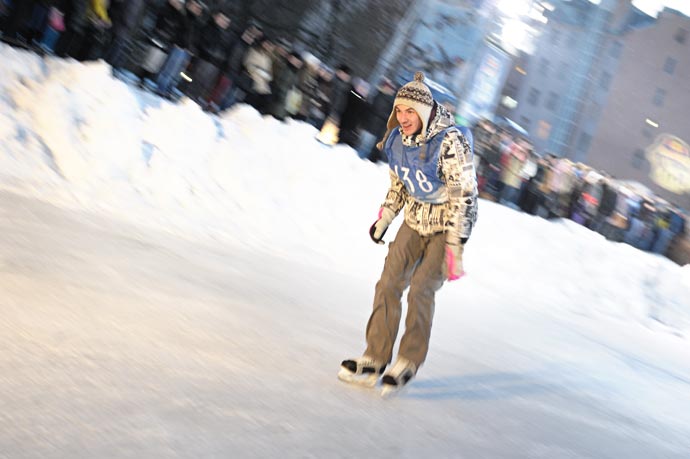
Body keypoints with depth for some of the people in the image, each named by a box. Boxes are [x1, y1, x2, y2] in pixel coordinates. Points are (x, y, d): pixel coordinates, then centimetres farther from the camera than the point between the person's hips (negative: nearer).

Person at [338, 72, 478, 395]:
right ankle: (374, 359, 5)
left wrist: (455, 248, -26)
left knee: (420, 289, -14)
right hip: (416, 219, 6)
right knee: (389, 283, -3)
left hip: (447, 225, -6)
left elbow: (464, 198, -25)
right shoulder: (399, 139, -5)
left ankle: (409, 362, 1)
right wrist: (383, 219, 17)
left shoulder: (450, 144, -26)